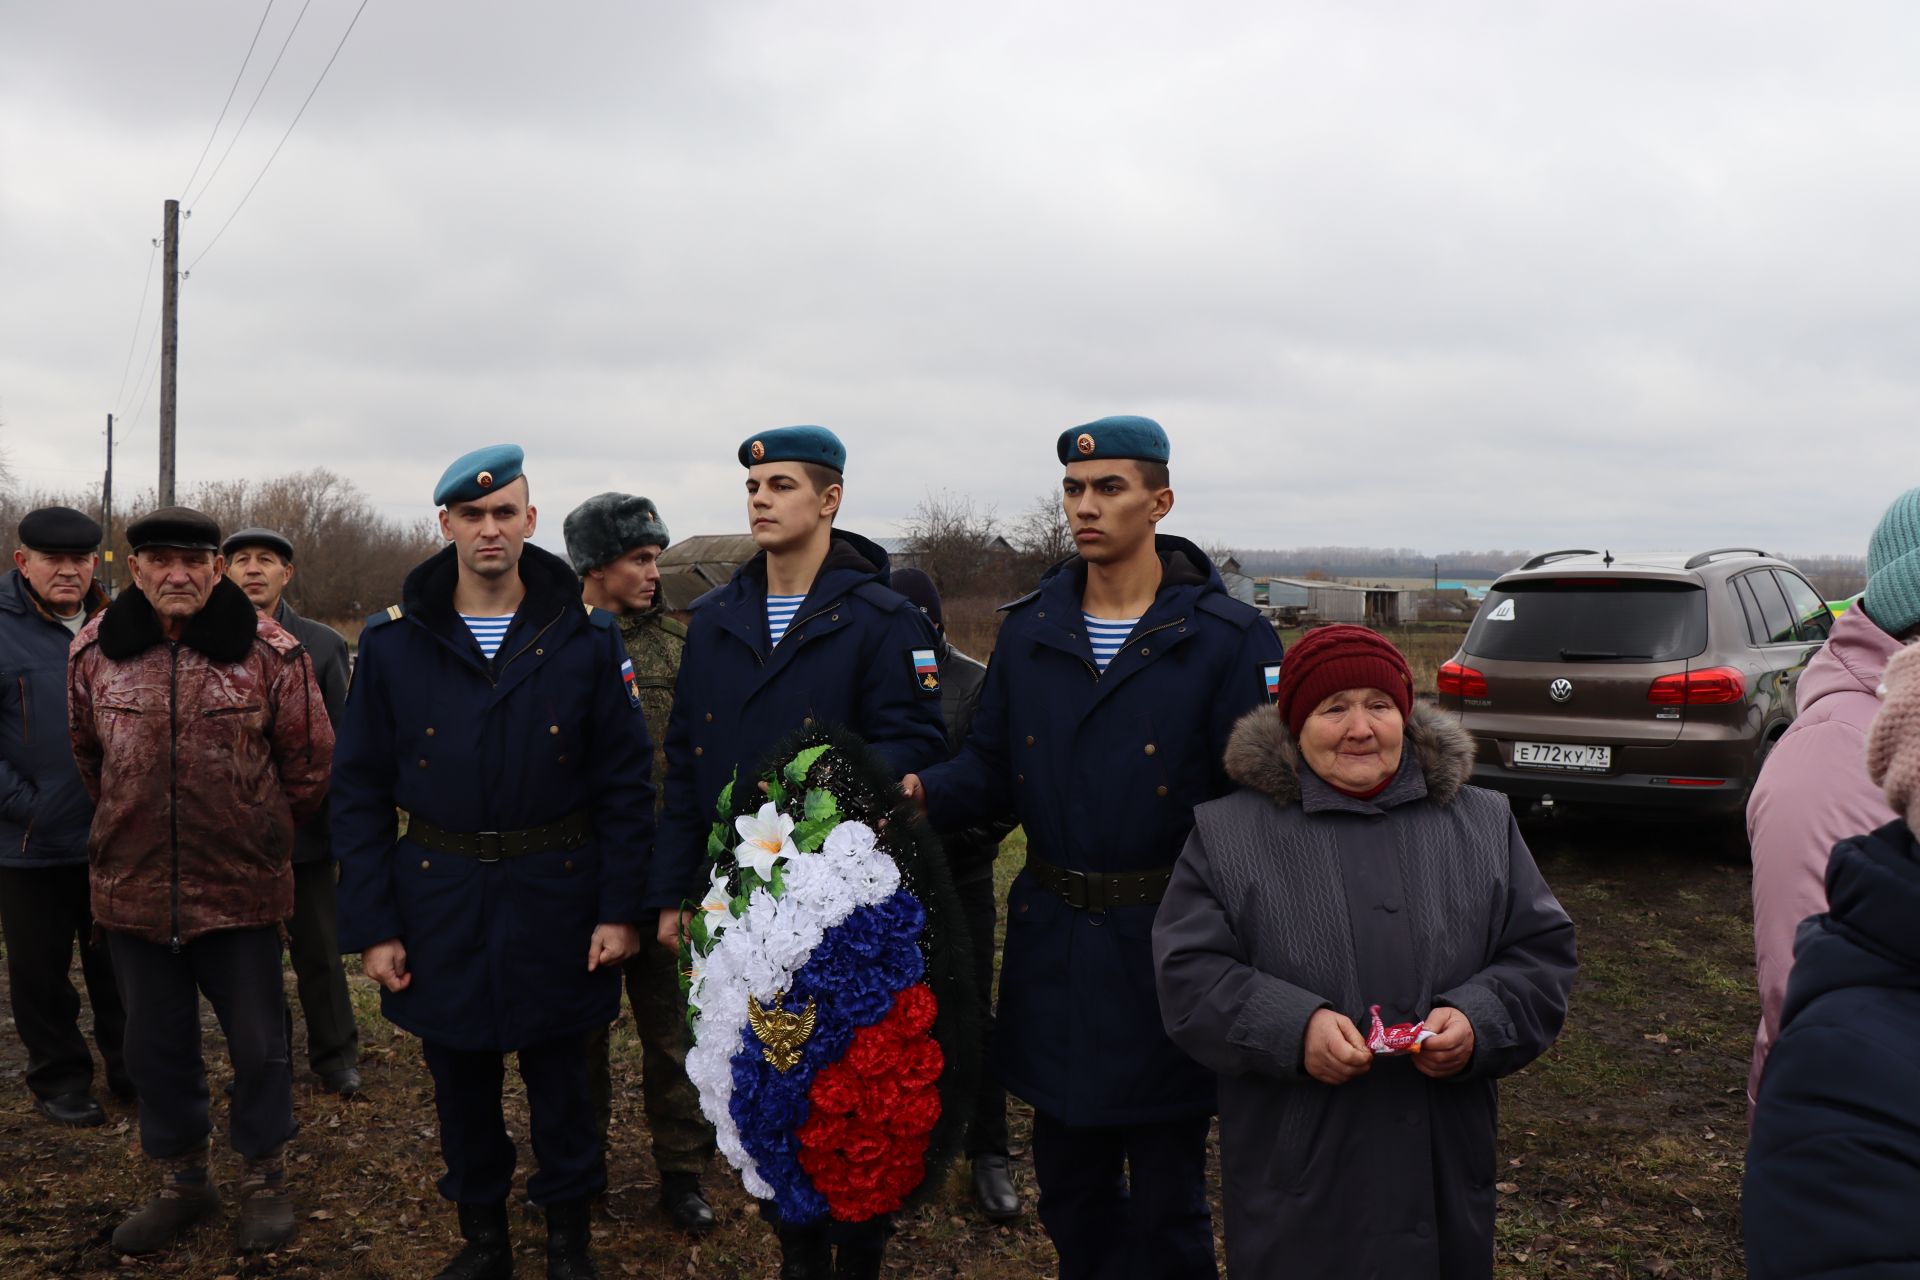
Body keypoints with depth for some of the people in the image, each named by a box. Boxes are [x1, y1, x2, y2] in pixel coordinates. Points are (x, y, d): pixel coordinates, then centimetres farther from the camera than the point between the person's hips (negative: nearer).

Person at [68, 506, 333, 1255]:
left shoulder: (268, 651, -9)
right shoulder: (95, 651, -1)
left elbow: (308, 760, 1)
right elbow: (88, 755, 16)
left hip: (242, 889, -3)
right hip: (132, 888, 3)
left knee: (257, 1041, 8)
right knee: (156, 1046, 15)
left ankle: (265, 1181, 28)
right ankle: (181, 1183, 33)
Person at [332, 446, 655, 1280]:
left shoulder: (586, 639, -5)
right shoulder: (393, 642, -3)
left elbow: (625, 782, -4)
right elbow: (359, 793, 0)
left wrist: (620, 909, -7)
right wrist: (371, 926, -4)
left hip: (555, 898, -1)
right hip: (439, 903, 2)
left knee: (560, 1079, 11)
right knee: (461, 1084, 15)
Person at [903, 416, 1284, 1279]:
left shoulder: (1228, 638, -11)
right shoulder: (1027, 629, 4)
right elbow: (992, 769, 7)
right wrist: (924, 791, -13)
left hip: (1165, 949, -4)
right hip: (1052, 944, 5)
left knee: (1166, 1192, 12)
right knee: (1067, 1177, 21)